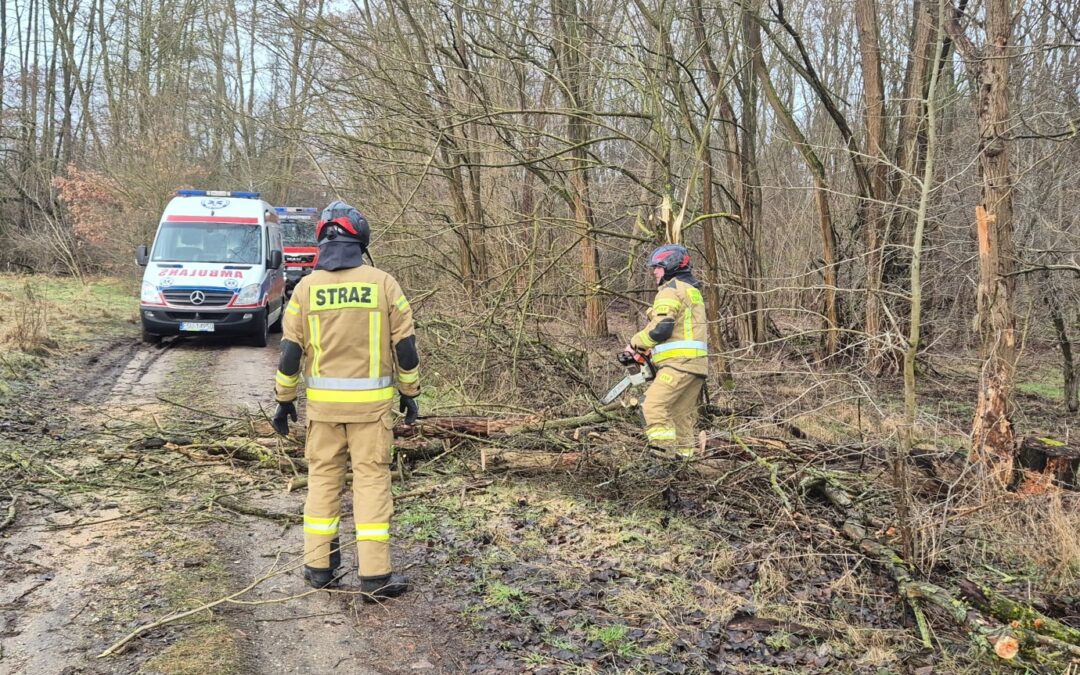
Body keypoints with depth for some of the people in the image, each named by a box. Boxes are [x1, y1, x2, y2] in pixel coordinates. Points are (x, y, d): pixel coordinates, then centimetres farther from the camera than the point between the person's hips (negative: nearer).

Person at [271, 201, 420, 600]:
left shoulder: (307, 288, 0)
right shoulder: (382, 283, -3)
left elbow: (290, 351, 1)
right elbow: (405, 346, -2)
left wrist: (284, 401, 11)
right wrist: (410, 394, 9)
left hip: (322, 402, 2)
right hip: (371, 401, -2)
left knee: (323, 478, 13)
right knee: (372, 479, 2)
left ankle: (319, 567, 19)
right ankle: (375, 575, 2)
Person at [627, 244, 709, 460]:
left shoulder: (671, 290, -7)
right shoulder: (692, 290, 24)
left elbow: (660, 328, -18)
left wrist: (636, 343, -3)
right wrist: (652, 348, 15)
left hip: (679, 362, -10)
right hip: (697, 363, 10)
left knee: (654, 406, -17)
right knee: (682, 414, 11)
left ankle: (666, 453, -24)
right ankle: (684, 456, 12)